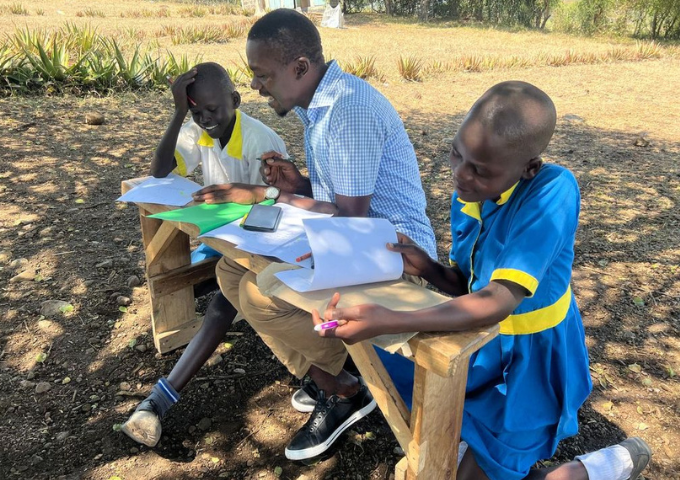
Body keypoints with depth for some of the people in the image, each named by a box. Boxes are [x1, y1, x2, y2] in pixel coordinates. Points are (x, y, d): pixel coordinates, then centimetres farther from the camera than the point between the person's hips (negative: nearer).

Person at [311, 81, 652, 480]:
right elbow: (467, 286, 3)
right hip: (484, 344, 7)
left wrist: (388, 322, -45)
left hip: (531, 362, -7)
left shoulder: (553, 191, -29)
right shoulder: (467, 193, -8)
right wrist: (427, 268, -18)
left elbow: (499, 301, -37)